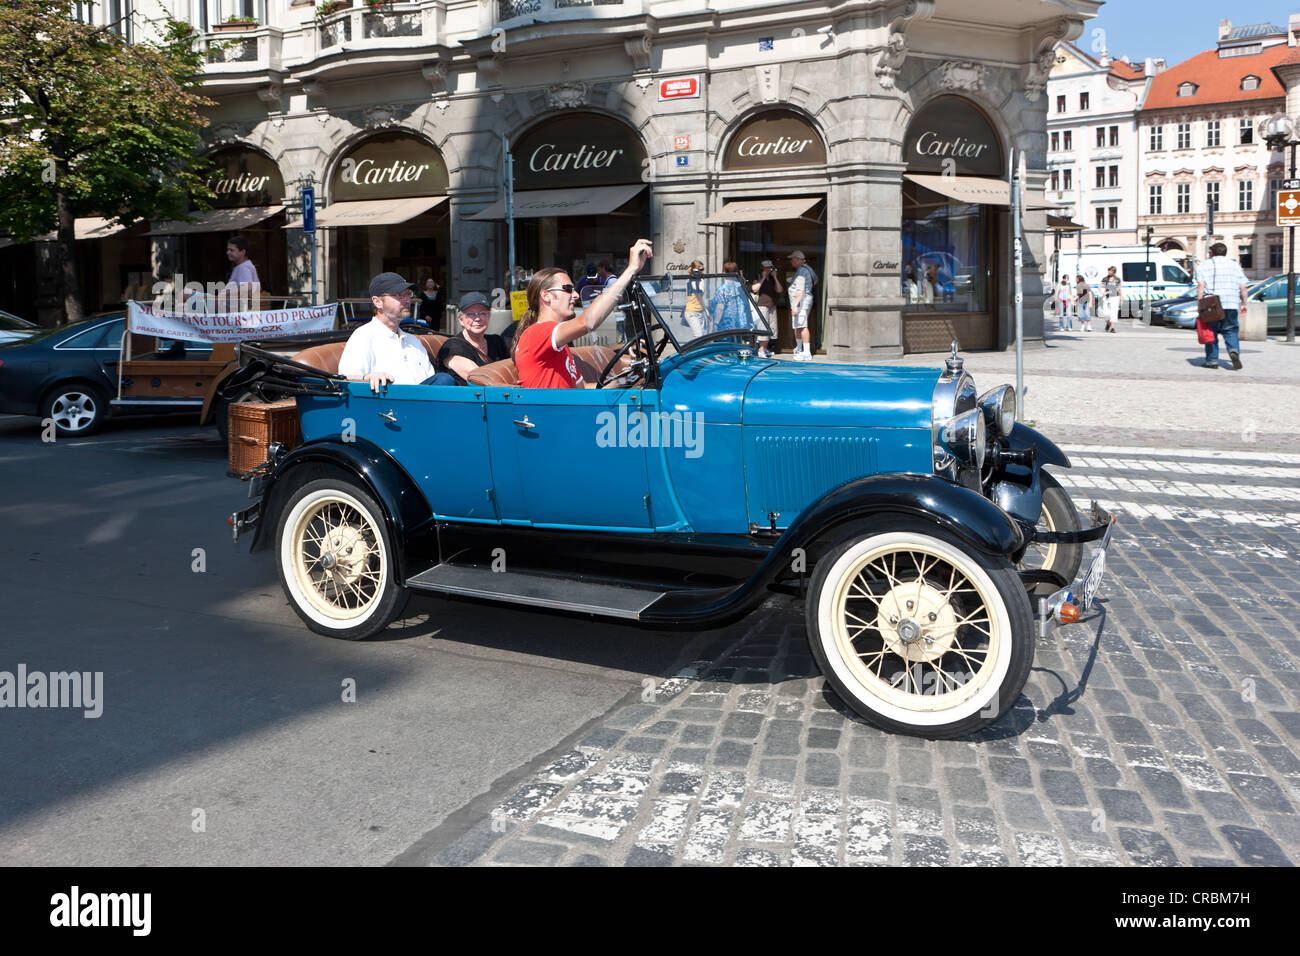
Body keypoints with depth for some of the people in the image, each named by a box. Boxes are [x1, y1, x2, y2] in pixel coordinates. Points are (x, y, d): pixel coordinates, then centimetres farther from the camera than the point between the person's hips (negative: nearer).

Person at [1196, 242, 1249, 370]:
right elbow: (1243, 288, 11)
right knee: (1230, 331, 8)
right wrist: (1244, 304, 18)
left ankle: (1212, 360, 4)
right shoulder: (1235, 266, 15)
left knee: (1211, 332, 5)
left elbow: (1201, 285, -7)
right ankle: (1234, 350, -17)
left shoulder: (1205, 265, 6)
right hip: (1231, 305, 2)